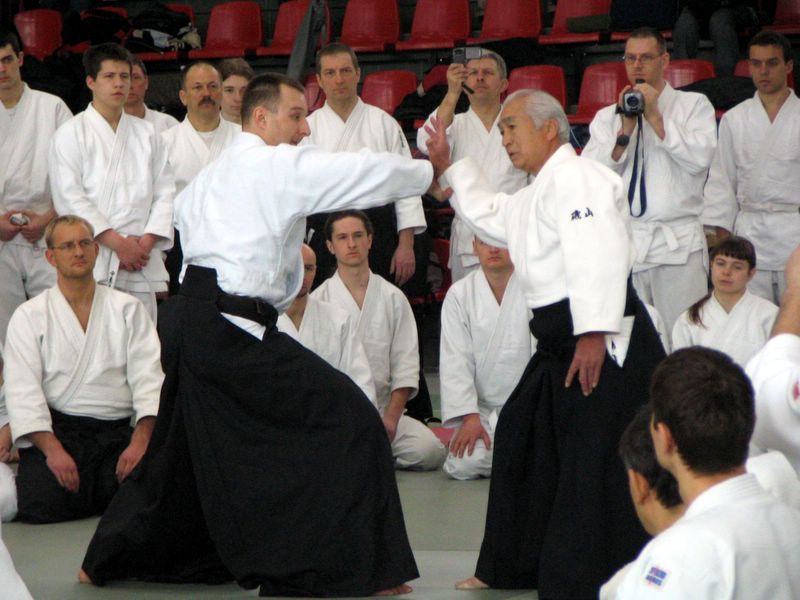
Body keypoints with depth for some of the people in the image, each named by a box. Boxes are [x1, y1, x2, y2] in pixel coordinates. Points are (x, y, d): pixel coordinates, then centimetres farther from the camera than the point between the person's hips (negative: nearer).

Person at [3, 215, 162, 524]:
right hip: (54, 431, -2)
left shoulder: (127, 309, 12)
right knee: (42, 503, -30)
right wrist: (52, 449, -18)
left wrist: (141, 440, -14)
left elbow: (148, 376, 4)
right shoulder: (29, 316, 7)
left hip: (118, 434, 2)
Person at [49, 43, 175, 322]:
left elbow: (165, 192, 11)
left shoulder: (146, 134, 15)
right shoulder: (71, 134, 3)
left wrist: (146, 243, -5)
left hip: (141, 260, 4)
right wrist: (118, 243, -11)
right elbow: (69, 197, -6)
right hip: (92, 264, -4)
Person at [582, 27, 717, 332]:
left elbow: (701, 158, -8)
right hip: (623, 243, 2)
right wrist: (626, 129, -6)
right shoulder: (606, 117, 15)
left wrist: (655, 117, -7)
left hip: (678, 244, -2)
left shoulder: (694, 105, 9)